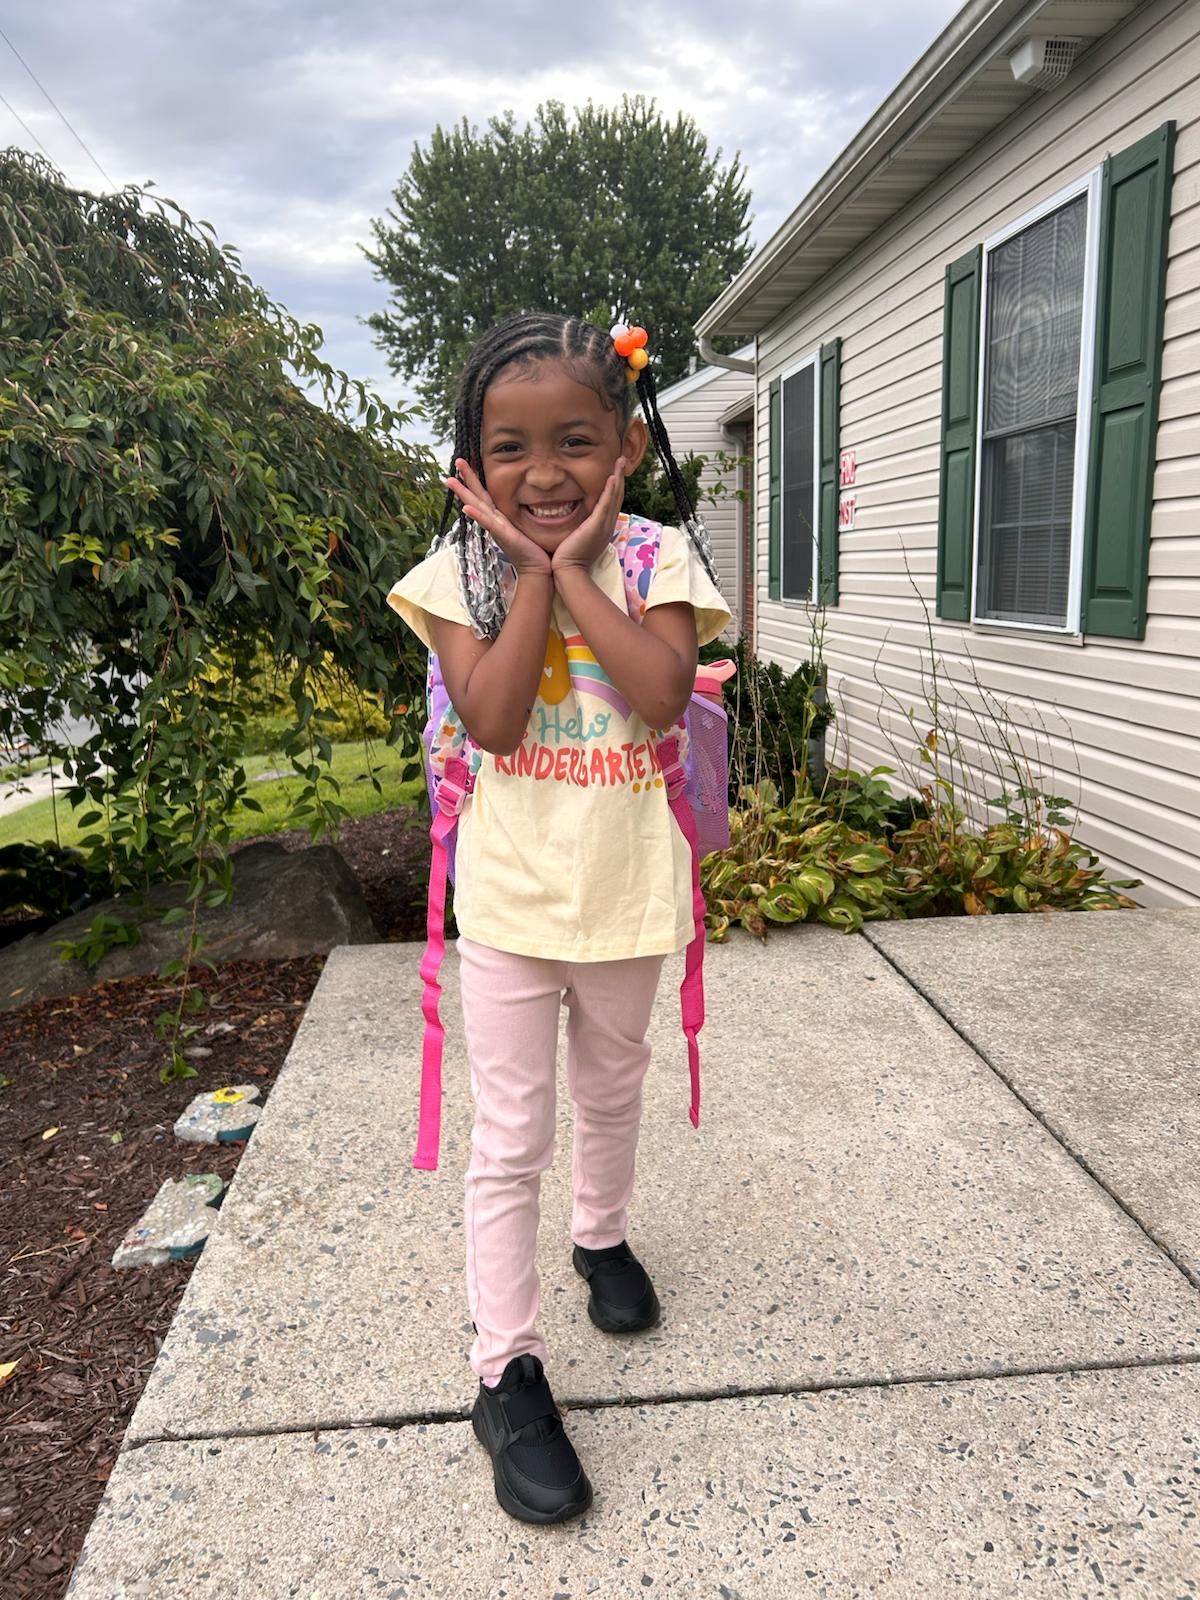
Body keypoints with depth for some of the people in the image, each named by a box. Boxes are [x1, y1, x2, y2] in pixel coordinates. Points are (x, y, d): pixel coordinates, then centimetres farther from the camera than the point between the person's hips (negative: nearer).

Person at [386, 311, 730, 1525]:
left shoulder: (658, 558, -6)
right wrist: (534, 567, -18)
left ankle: (602, 1236, 52)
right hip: (513, 893, -1)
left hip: (625, 888, 2)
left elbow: (661, 695, -23)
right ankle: (507, 1373, 21)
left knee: (611, 1091, 24)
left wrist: (573, 566, -19)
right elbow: (491, 718, -20)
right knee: (509, 1139, 5)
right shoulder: (465, 567, -7)